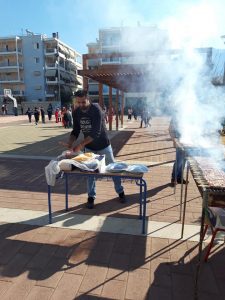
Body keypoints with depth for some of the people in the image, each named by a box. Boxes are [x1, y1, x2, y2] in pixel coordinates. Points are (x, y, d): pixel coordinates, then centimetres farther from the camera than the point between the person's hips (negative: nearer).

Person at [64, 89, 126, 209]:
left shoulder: (96, 109, -23)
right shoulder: (76, 112, -6)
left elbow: (96, 132, -29)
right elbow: (76, 131, 1)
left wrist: (81, 144, -33)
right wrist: (70, 143, -18)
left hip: (103, 145, -3)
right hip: (89, 147, 4)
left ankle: (120, 192, 28)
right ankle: (91, 197, 21)